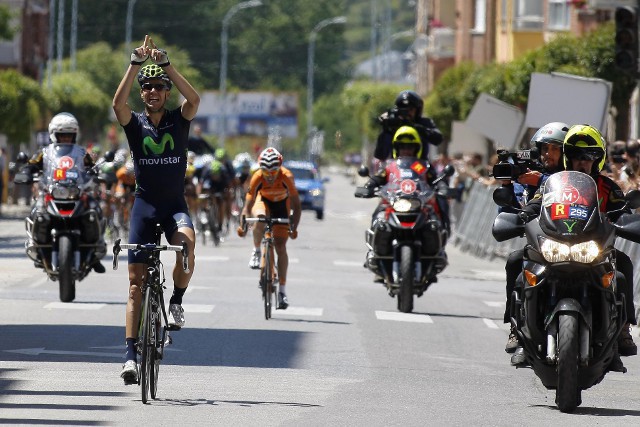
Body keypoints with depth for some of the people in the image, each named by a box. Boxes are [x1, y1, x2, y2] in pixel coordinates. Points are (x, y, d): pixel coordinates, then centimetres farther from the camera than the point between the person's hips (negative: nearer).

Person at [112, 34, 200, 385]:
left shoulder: (179, 120, 2)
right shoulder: (135, 123, 2)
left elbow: (194, 99, -19)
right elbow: (118, 102, -19)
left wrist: (166, 64, -25)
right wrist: (136, 63, -25)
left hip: (175, 204, -1)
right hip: (144, 203, 1)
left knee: (186, 242, -35)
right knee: (136, 280, -4)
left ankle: (177, 302, -11)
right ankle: (131, 354, -3)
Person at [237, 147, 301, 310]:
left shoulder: (286, 177, -34)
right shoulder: (257, 178, -33)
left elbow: (296, 205, -31)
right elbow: (248, 205, -31)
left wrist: (294, 228, -44)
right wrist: (242, 225, -46)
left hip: (282, 204, 0)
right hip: (263, 200, 0)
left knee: (280, 247, -8)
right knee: (260, 219, -37)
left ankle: (282, 290, 0)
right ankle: (256, 251, -10)